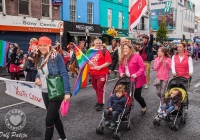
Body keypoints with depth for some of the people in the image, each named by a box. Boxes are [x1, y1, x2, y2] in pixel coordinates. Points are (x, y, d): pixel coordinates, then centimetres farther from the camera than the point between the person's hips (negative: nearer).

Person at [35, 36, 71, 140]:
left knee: (49, 120, -4)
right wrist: (37, 78, -5)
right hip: (45, 92, 7)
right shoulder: (40, 58, 8)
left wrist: (67, 92, -22)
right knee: (55, 117, 19)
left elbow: (64, 74, -17)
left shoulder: (56, 56, -13)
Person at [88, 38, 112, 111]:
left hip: (102, 73, -6)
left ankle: (101, 103, 4)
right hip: (93, 73, 7)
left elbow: (109, 62, -13)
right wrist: (89, 62, 0)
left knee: (100, 88, -5)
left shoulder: (105, 51, -6)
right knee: (95, 88, 14)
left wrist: (100, 67, -21)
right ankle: (99, 100, 29)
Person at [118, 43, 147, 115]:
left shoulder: (136, 56, -17)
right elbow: (120, 67, 12)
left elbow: (143, 67, -18)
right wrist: (121, 73, -9)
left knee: (137, 95, 3)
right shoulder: (122, 57, 4)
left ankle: (144, 107, 33)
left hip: (136, 80, -6)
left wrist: (136, 74, -28)